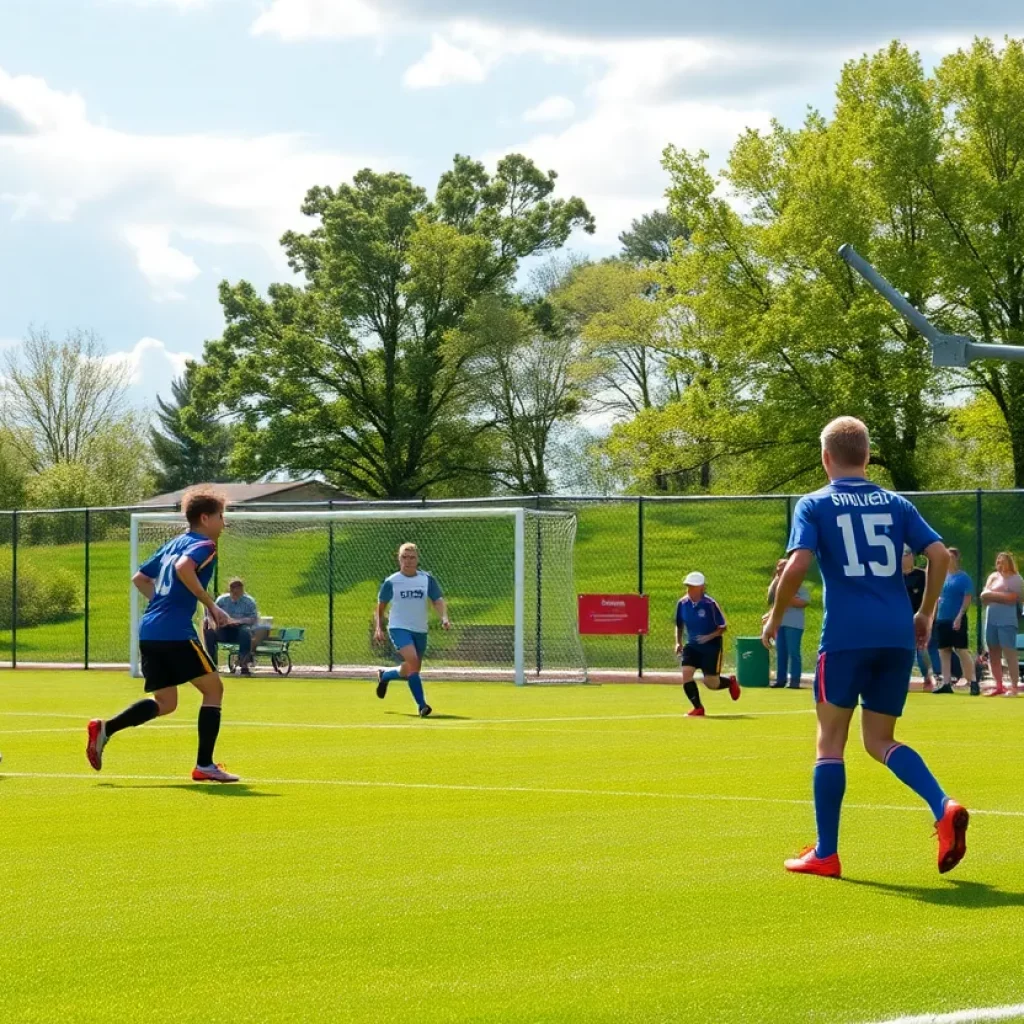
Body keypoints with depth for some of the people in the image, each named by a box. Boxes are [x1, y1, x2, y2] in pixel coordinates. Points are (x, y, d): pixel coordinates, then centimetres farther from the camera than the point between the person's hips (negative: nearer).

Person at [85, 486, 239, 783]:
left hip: (149, 632, 8)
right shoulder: (205, 545, -4)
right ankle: (205, 765, 0)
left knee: (165, 702, 16)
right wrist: (211, 605, -18)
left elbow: (139, 578, 26)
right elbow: (183, 568, -25)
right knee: (213, 689, 4)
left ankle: (105, 729, 0)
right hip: (175, 632, -8)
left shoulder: (173, 544, 22)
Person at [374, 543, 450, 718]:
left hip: (420, 631, 4)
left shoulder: (427, 579, 2)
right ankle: (422, 705, -24)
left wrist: (444, 618, -23)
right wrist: (378, 628, -5)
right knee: (412, 660, -27)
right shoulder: (391, 582, -2)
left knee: (409, 672, 12)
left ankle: (384, 675, 45)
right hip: (399, 628, -4)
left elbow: (438, 600, -5)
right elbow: (380, 607, 7)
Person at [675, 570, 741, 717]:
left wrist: (709, 636, -24)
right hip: (692, 646, 4)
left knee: (711, 683, 1)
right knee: (686, 673, -16)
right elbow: (679, 625, 12)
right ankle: (698, 708, -2)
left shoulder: (710, 604, -18)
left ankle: (730, 681, 37)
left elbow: (723, 627, -10)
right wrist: (678, 642, 0)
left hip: (711, 646, -4)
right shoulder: (682, 603, -4)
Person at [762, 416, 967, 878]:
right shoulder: (894, 503, 13)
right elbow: (939, 555, 4)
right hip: (897, 635, 4)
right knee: (879, 740, 13)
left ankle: (825, 854, 5)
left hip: (846, 635, -4)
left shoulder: (814, 505, 3)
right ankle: (945, 809, -11)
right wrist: (925, 613, 15)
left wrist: (775, 616, 2)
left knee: (830, 741, 6)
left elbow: (797, 564, -11)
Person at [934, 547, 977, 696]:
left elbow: (968, 598, -12)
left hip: (957, 620, -7)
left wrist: (959, 617, -19)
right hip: (942, 619, 7)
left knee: (962, 650, -10)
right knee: (944, 651, 6)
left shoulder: (963, 578, -6)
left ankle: (973, 682, -7)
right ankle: (946, 684, 9)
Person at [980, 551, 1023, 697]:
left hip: (1007, 622, -6)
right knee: (993, 655, 8)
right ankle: (999, 687, 15)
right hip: (991, 621, 6)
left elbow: (1012, 598, -14)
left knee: (1009, 654, -11)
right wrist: (1001, 596, -10)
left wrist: (992, 594, -6)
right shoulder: (993, 577, 14)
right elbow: (984, 596, 4)